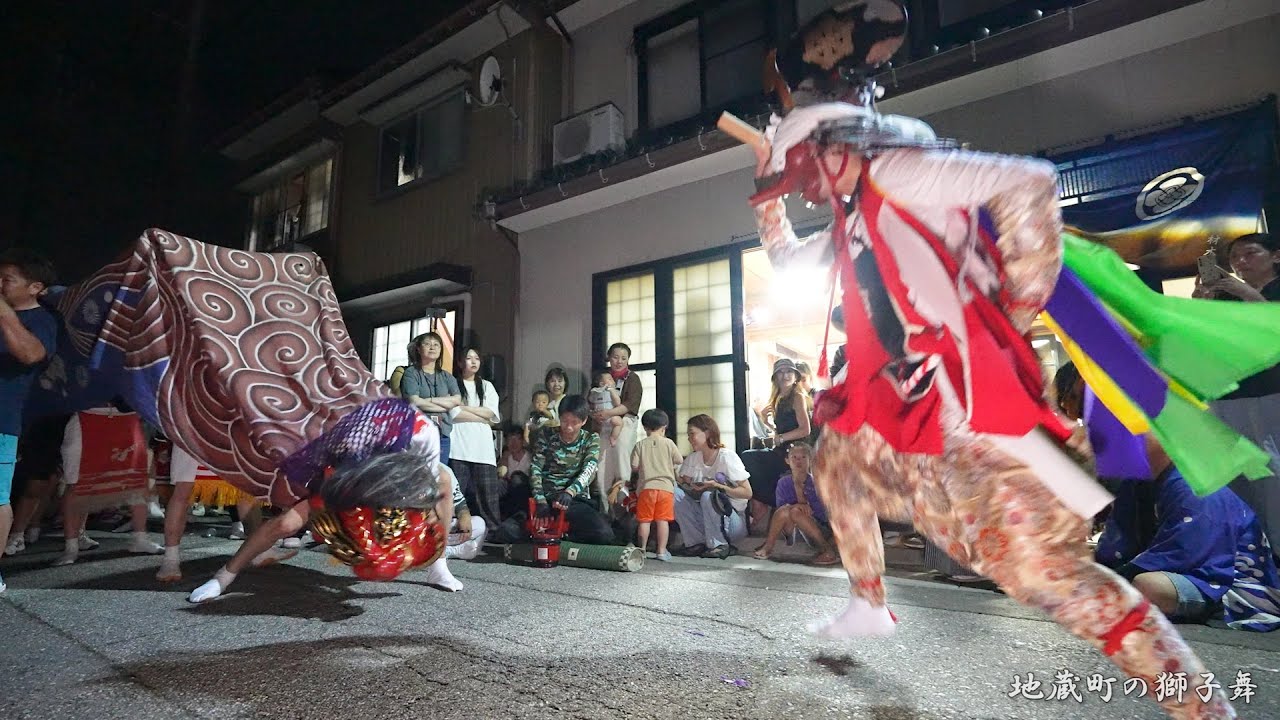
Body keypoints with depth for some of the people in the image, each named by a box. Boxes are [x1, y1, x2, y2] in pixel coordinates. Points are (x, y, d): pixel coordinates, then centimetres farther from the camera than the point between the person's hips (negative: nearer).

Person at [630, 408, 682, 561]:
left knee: (644, 520, 7)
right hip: (666, 486, 0)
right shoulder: (668, 443, 1)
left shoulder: (640, 445, 2)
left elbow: (634, 467, -1)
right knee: (662, 520, 2)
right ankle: (661, 551, 4)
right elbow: (680, 461, 5)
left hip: (646, 487, 0)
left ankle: (642, 549, 16)